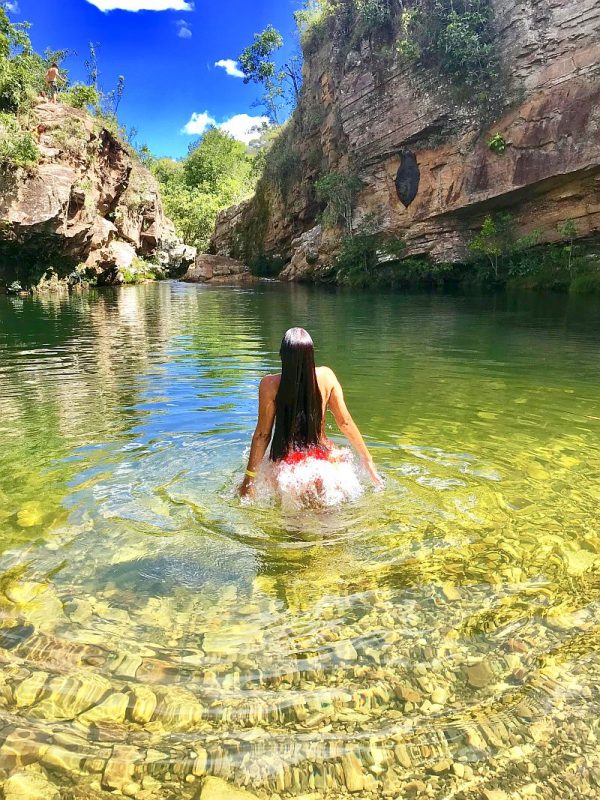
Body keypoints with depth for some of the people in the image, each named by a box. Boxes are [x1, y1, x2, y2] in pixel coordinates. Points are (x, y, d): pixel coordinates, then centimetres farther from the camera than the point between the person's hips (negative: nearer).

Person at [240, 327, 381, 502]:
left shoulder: (270, 384, -12)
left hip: (285, 465, 1)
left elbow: (262, 434, -8)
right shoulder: (326, 376, -5)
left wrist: (249, 478, 2)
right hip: (323, 459, 0)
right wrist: (367, 459, 12)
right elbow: (345, 422, 0)